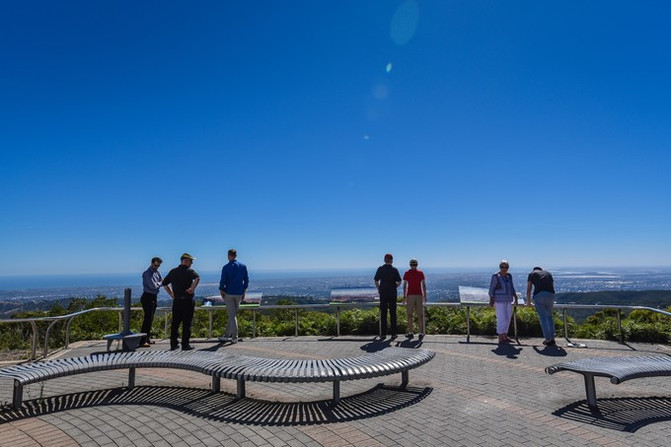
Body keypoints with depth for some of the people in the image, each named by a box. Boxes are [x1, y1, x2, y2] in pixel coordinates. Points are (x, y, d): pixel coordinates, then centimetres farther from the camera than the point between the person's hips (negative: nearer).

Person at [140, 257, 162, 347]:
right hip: (148, 297, -9)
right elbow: (153, 286, -20)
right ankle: (142, 341, -10)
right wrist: (159, 283, -2)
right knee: (147, 319, -11)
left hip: (154, 297, 9)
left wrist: (157, 284, -4)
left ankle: (147, 338, 22)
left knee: (150, 319, 13)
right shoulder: (147, 273, -14)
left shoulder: (157, 272, 12)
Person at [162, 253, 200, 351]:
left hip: (176, 301, 6)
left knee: (175, 323, 12)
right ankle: (185, 345, 4)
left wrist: (171, 294, 19)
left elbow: (164, 284, 19)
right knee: (187, 323, 1)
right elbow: (197, 278, -31)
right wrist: (192, 288, -21)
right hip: (187, 301, -5)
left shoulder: (173, 272, 11)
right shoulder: (189, 271, -9)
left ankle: (173, 344, 17)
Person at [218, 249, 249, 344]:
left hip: (229, 294, -4)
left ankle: (234, 337, 0)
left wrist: (221, 292, 6)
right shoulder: (243, 266, 2)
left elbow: (222, 281, -9)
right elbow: (246, 280, 6)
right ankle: (227, 335, 23)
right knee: (233, 314, 14)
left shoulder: (226, 267, -9)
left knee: (232, 315, 0)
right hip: (239, 294, 4)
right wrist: (243, 292, 14)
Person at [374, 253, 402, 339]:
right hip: (392, 293, 0)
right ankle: (393, 333, 7)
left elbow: (376, 281, 3)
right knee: (393, 313, 5)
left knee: (383, 314, 4)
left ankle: (383, 334, 4)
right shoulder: (394, 269, -3)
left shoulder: (380, 269, 0)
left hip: (383, 293, 1)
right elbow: (399, 282, -4)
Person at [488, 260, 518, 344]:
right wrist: (491, 300, -15)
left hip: (508, 300, 7)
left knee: (507, 319, 9)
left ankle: (505, 337, 19)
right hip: (499, 300, -7)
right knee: (502, 319, -9)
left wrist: (515, 298, 7)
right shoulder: (496, 276, -12)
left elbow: (511, 288, 16)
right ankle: (500, 338, -2)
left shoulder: (509, 276, 8)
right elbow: (491, 289, -10)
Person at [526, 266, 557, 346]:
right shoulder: (548, 273, 31)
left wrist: (528, 302, 33)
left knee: (543, 317, 3)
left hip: (538, 295, -3)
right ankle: (552, 339, 17)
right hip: (550, 295, 3)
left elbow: (528, 290, 20)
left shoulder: (532, 274, 22)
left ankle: (548, 339, 1)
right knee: (549, 316, 18)